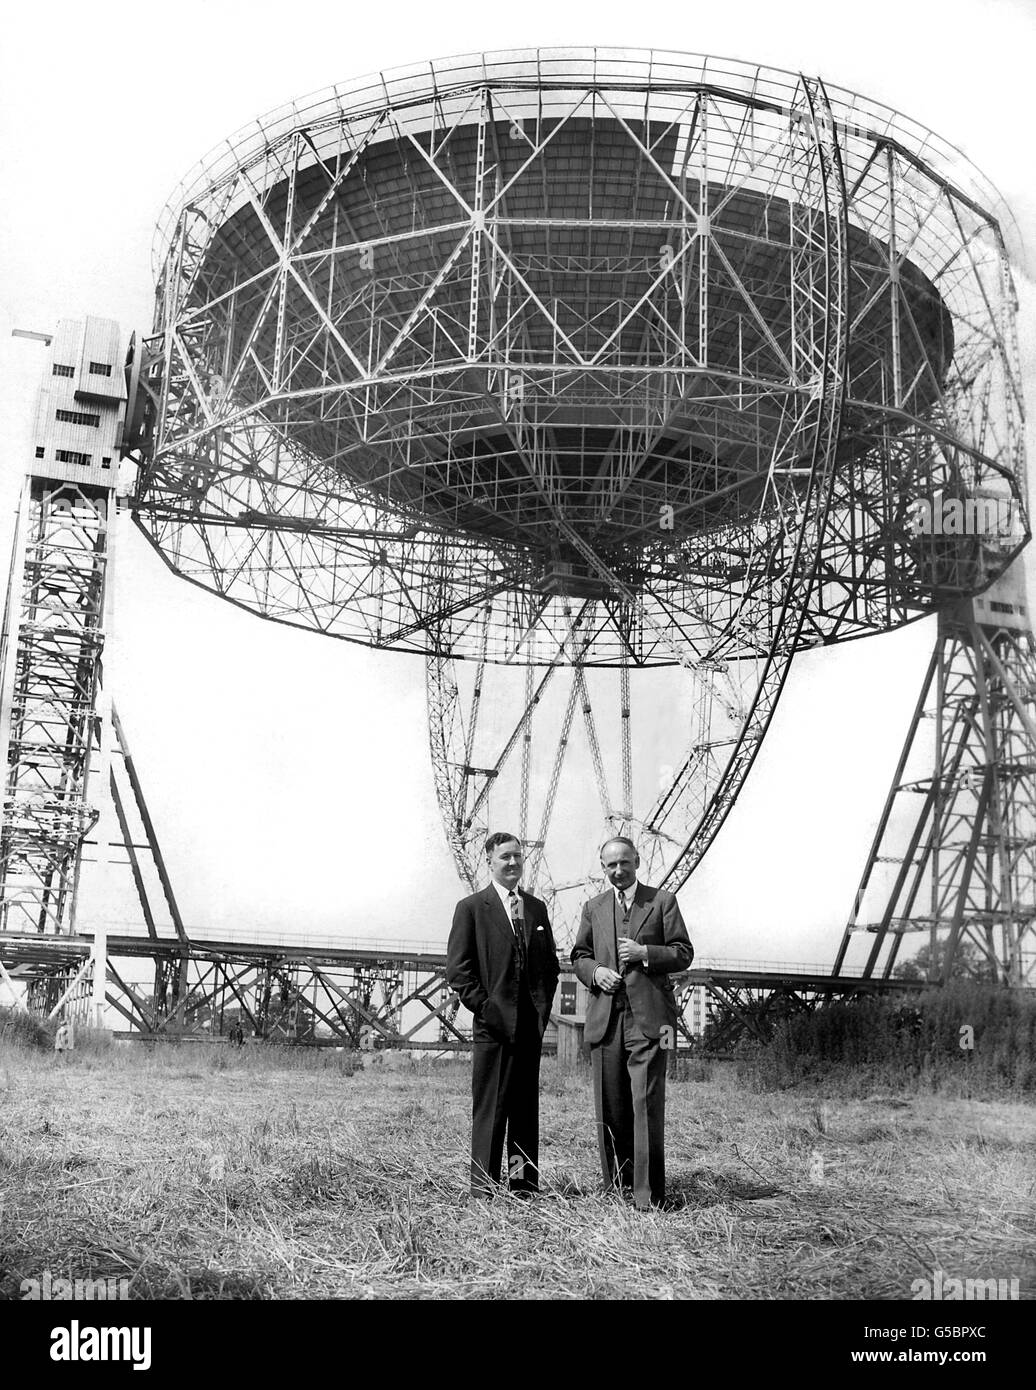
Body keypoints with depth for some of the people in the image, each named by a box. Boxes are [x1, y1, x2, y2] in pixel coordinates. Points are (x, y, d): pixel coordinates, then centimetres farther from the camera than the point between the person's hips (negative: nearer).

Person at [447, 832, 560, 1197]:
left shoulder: (536, 908, 15)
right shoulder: (471, 908, 0)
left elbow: (551, 964, 20)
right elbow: (457, 969, -4)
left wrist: (543, 1007, 8)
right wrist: (484, 1007, -10)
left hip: (531, 1026, 5)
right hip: (492, 1025, -5)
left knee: (526, 1109, 10)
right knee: (489, 1110, -3)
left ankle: (525, 1185, 16)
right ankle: (484, 1190, 2)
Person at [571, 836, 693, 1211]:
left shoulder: (662, 901, 7)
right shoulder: (593, 908, 17)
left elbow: (683, 953, 4)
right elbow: (578, 956, 19)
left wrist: (645, 953, -11)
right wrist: (595, 971, -3)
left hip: (648, 1018, -3)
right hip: (605, 1019, 3)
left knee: (646, 1105, -9)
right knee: (610, 1108, 6)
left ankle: (647, 1195, -4)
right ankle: (617, 1186, 18)